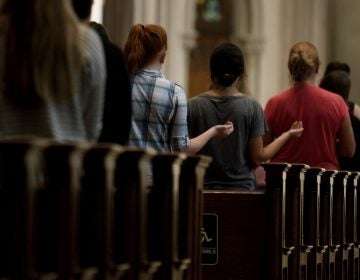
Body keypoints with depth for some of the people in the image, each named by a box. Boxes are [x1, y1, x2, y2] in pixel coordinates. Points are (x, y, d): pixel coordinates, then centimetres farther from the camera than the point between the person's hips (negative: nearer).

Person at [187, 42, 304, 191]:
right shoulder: (252, 107, -6)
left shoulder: (192, 106, -3)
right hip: (242, 188, -1)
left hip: (203, 189, 1)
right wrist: (287, 135, 8)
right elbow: (257, 158, -4)